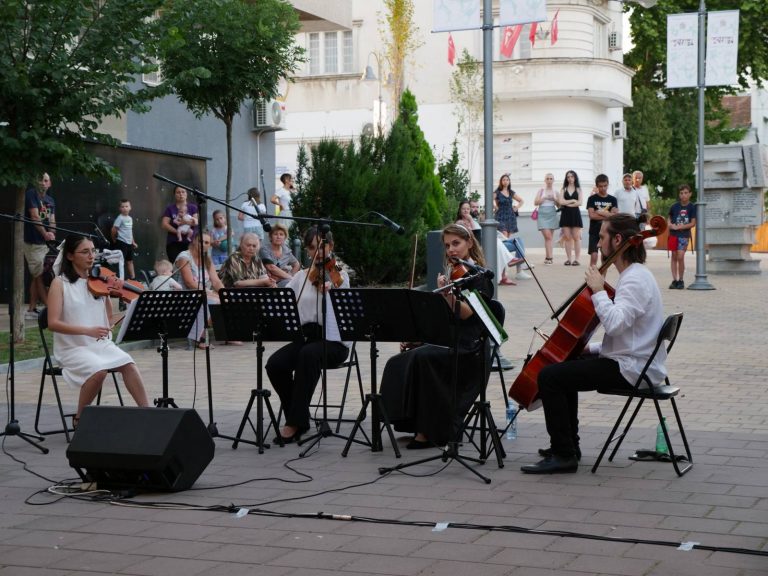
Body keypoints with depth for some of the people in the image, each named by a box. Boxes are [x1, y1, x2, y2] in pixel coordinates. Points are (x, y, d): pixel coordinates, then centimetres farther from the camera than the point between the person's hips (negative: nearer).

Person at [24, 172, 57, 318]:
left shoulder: (50, 201, 15)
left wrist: (52, 233, -16)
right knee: (40, 276, -8)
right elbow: (35, 216, -17)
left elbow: (52, 220, 6)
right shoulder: (31, 194, -7)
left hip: (45, 242, 7)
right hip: (33, 242, -7)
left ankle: (32, 309, 13)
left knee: (37, 277, 9)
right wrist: (45, 234, -26)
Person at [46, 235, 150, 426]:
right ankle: (79, 418, -9)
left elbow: (109, 319, 9)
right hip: (73, 348, -4)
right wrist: (87, 330, -27)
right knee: (99, 370, -31)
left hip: (102, 344, 4)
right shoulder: (60, 283, -5)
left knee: (128, 364, -24)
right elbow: (53, 323, -15)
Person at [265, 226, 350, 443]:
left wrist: (327, 291, -38)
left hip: (333, 341, -4)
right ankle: (297, 417, -7)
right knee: (275, 363, -24)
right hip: (305, 337, 4)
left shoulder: (338, 275, 0)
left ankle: (296, 421, -30)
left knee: (309, 354, -37)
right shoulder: (301, 276, 13)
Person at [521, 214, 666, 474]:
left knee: (549, 376, -17)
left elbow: (614, 323, -32)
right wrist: (592, 349, 11)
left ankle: (564, 455, -13)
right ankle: (568, 445, 29)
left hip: (631, 370, -11)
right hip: (629, 360, 11)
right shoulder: (634, 275, 15)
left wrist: (598, 291, -21)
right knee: (565, 367, 26)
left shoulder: (636, 279, -18)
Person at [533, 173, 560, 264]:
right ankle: (549, 257, -18)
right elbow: (535, 202, -1)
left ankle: (547, 257, 8)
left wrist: (554, 199, -7)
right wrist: (545, 198, -12)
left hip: (552, 214, 3)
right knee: (548, 236, -14)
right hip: (543, 214, -3)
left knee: (549, 237, 3)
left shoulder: (555, 192, 12)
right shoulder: (541, 190, 7)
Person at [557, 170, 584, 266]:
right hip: (565, 214, 1)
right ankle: (568, 259, 6)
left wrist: (567, 203, -7)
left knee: (576, 237, -3)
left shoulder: (578, 189, 6)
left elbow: (579, 202, -6)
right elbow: (561, 201, -5)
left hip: (575, 214, -1)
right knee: (567, 237, 1)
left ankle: (576, 259, -1)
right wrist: (573, 200, -6)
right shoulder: (563, 189, 9)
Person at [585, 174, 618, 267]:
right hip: (594, 231, -2)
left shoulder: (612, 199, 6)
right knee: (594, 256, -10)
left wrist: (600, 212, -12)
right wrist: (607, 215, -10)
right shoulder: (592, 199, 1)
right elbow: (592, 215, -11)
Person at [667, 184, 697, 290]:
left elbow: (693, 223, -6)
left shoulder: (692, 207, -3)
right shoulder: (674, 206, 4)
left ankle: (681, 280, 1)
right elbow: (670, 218, 17)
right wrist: (671, 225, -5)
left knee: (680, 257, -12)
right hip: (673, 234, 3)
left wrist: (679, 227, -13)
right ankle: (674, 280, 10)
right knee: (674, 257, 5)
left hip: (684, 234, -3)